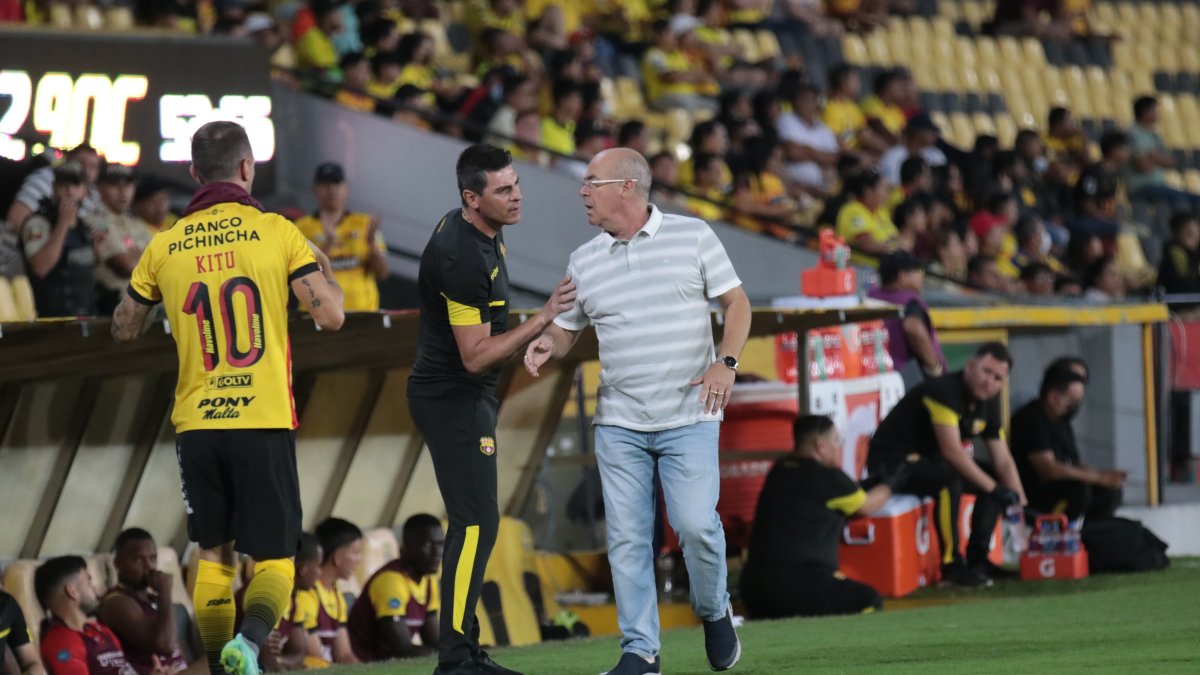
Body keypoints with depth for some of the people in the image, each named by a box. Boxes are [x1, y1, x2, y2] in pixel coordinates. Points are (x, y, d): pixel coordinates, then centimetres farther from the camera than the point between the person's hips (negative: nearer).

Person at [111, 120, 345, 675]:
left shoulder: (166, 245, 4)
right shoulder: (275, 232, -4)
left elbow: (123, 328, 15)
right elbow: (331, 315, -7)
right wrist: (323, 269, 13)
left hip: (196, 422, 3)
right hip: (264, 421, -3)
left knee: (213, 555, 15)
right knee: (273, 557, 1)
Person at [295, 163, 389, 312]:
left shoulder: (364, 224, 9)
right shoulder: (302, 228, 3)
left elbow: (382, 273, 4)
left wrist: (372, 242, -13)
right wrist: (328, 245, -22)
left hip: (362, 311, 2)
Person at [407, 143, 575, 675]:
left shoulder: (478, 231, 6)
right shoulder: (463, 258, -26)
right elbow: (475, 356, -25)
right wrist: (543, 319, -27)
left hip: (467, 397, 11)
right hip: (453, 398, -11)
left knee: (473, 522, 12)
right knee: (476, 522, -13)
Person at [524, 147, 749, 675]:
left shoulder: (693, 236, 0)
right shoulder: (584, 261, 8)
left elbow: (735, 301, 3)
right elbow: (566, 330, 13)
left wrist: (726, 361, -12)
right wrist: (547, 344, -10)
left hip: (688, 418, -3)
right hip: (618, 423, 3)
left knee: (695, 524, -14)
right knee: (626, 537, -2)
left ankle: (714, 613, 14)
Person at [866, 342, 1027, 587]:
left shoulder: (988, 404, 5)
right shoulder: (944, 392, -23)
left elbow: (1003, 461, 7)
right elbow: (952, 451, -29)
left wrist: (1021, 506, -3)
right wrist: (994, 489, -27)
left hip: (928, 461, 9)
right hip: (891, 462, -9)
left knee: (992, 481, 4)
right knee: (950, 480, -34)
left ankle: (976, 560, 4)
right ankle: (951, 565, -26)